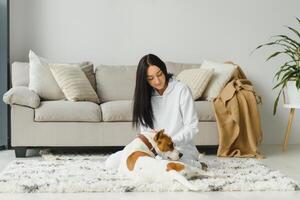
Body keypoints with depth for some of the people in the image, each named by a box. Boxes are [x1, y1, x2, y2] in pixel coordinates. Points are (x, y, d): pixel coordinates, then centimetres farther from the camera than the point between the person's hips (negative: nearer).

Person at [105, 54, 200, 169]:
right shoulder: (145, 95, 7)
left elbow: (192, 127, -8)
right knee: (111, 162, -13)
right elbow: (144, 130, 5)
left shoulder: (181, 90, -7)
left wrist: (172, 141, -24)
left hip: (180, 149, -4)